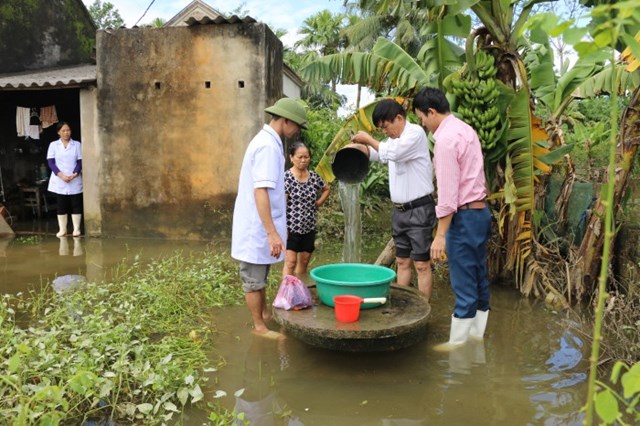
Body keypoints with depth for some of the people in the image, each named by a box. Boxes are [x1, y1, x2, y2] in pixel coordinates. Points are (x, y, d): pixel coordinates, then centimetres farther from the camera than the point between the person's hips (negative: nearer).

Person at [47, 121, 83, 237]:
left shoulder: (77, 144, 6)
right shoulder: (53, 145, 6)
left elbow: (80, 161, 1)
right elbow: (51, 162, -1)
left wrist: (75, 174, -15)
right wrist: (61, 175, -14)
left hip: (75, 181, 0)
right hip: (59, 181, 0)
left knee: (76, 205, 0)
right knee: (61, 206, 4)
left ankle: (76, 229, 7)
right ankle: (62, 229, 12)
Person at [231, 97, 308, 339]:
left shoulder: (267, 141, 11)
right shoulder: (268, 146, -20)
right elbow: (260, 191, -28)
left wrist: (271, 230, 23)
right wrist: (272, 233, -30)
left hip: (258, 226, 10)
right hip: (257, 228, -10)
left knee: (260, 276, 21)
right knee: (254, 279, 4)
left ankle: (264, 314, 36)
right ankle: (259, 327, 17)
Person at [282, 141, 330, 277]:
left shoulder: (314, 176, 4)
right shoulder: (287, 177, -11)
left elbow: (326, 189, 23)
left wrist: (318, 203, 8)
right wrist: (283, 228, -19)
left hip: (309, 227, 5)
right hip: (291, 227, -5)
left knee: (304, 261, 12)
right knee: (290, 262, -6)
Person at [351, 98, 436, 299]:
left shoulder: (416, 132, -13)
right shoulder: (394, 140, 12)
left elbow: (393, 153, -27)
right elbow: (374, 154, 21)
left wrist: (368, 139, -13)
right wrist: (359, 145, 0)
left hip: (419, 210, -8)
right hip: (400, 210, 8)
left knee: (421, 263, -3)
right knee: (402, 262, 13)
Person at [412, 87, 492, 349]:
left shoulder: (446, 139, -16)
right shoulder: (465, 129, 13)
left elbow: (447, 193, -20)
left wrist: (440, 235, -18)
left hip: (465, 216, -10)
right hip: (481, 211, 10)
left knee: (464, 286, -1)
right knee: (479, 281, 15)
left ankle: (457, 344, 11)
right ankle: (475, 339, 26)